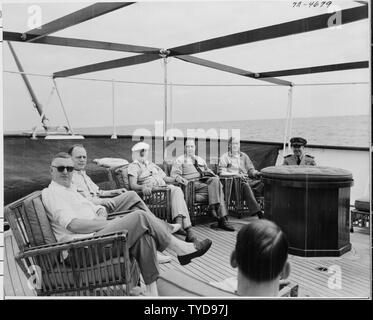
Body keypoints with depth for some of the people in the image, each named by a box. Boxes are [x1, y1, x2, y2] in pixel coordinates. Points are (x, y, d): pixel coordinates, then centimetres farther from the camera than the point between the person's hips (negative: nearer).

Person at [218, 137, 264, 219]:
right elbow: (222, 173, 0)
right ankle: (258, 212, -44)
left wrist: (256, 173, -3)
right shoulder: (225, 157, 12)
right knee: (245, 185, -40)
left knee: (262, 183, -29)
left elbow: (250, 169, 21)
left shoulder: (244, 156, 27)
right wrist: (236, 174, -14)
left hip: (247, 179, 4)